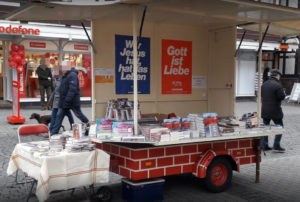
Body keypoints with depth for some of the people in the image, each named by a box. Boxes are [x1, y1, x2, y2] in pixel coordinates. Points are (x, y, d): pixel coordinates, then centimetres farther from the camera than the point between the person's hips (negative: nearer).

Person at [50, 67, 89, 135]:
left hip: (72, 101, -9)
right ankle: (53, 133, 9)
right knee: (59, 116, 6)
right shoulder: (65, 75, 13)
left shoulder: (72, 75, -17)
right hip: (64, 101, 9)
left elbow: (73, 89, -26)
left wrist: (67, 100, -29)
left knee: (79, 115, 6)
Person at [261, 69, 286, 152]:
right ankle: (276, 145, 3)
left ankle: (264, 145, 15)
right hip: (275, 110, -6)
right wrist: (282, 92, 4)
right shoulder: (277, 85, -16)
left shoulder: (264, 84, 6)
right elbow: (282, 97, -16)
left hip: (264, 110, 6)